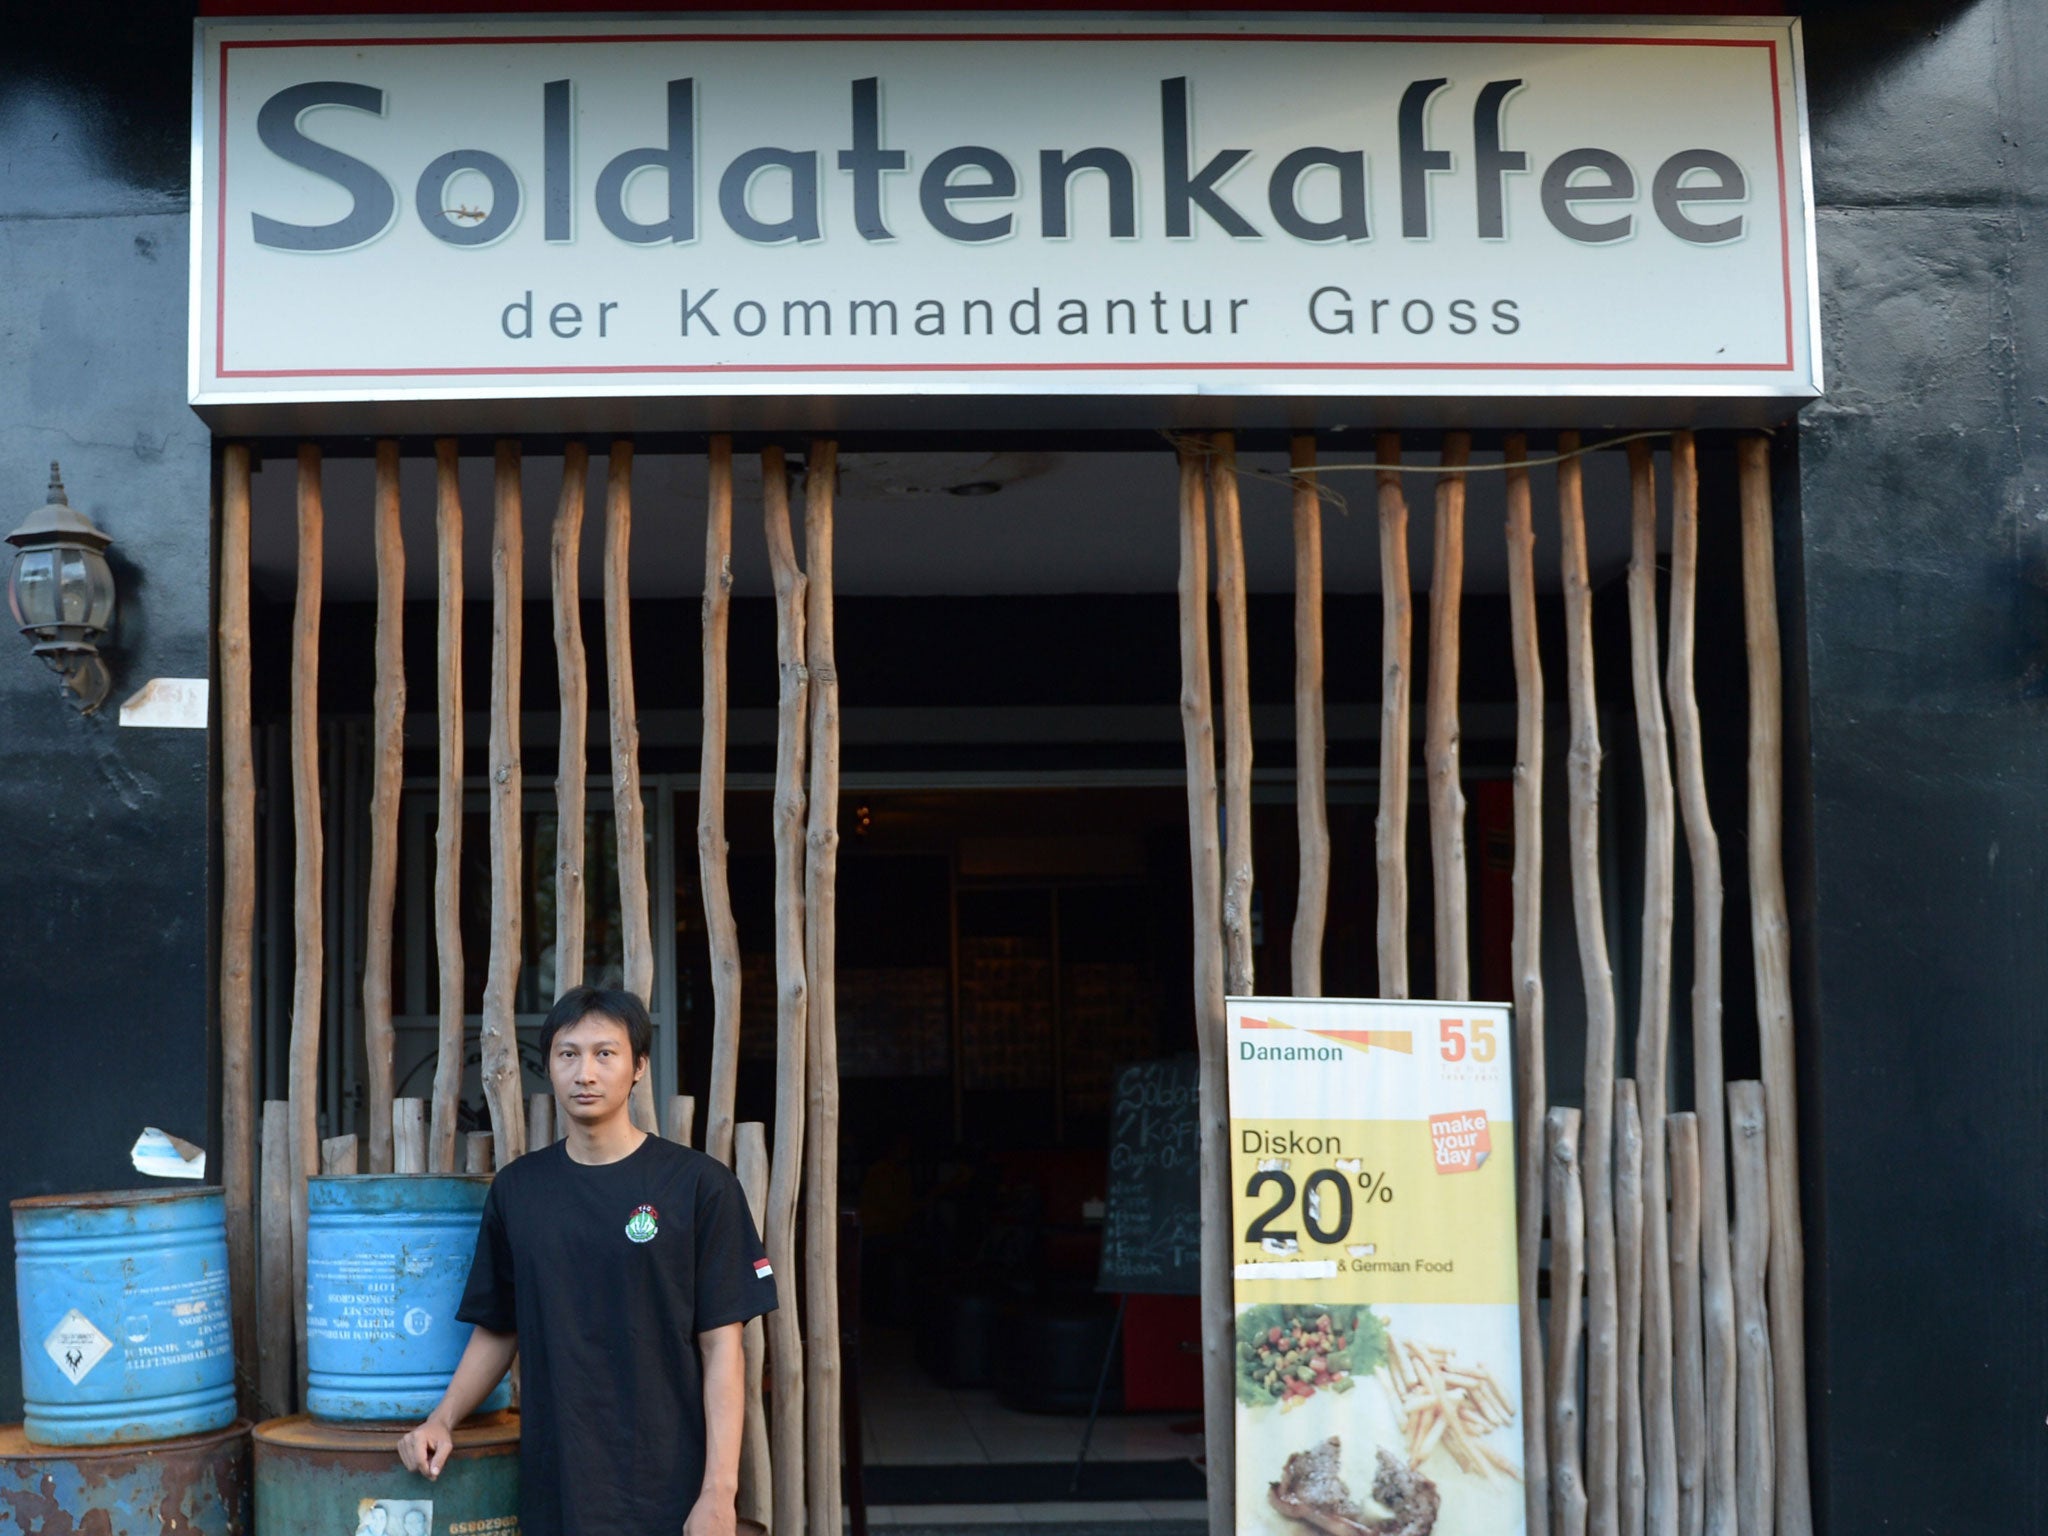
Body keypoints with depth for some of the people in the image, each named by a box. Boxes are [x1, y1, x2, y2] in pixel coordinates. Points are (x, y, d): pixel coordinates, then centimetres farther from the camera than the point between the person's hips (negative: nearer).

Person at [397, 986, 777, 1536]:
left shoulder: (698, 1183, -5)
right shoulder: (517, 1188, 7)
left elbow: (720, 1345, -6)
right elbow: (497, 1330, 14)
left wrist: (719, 1491, -11)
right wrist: (442, 1419, -1)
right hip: (554, 1488, 3)